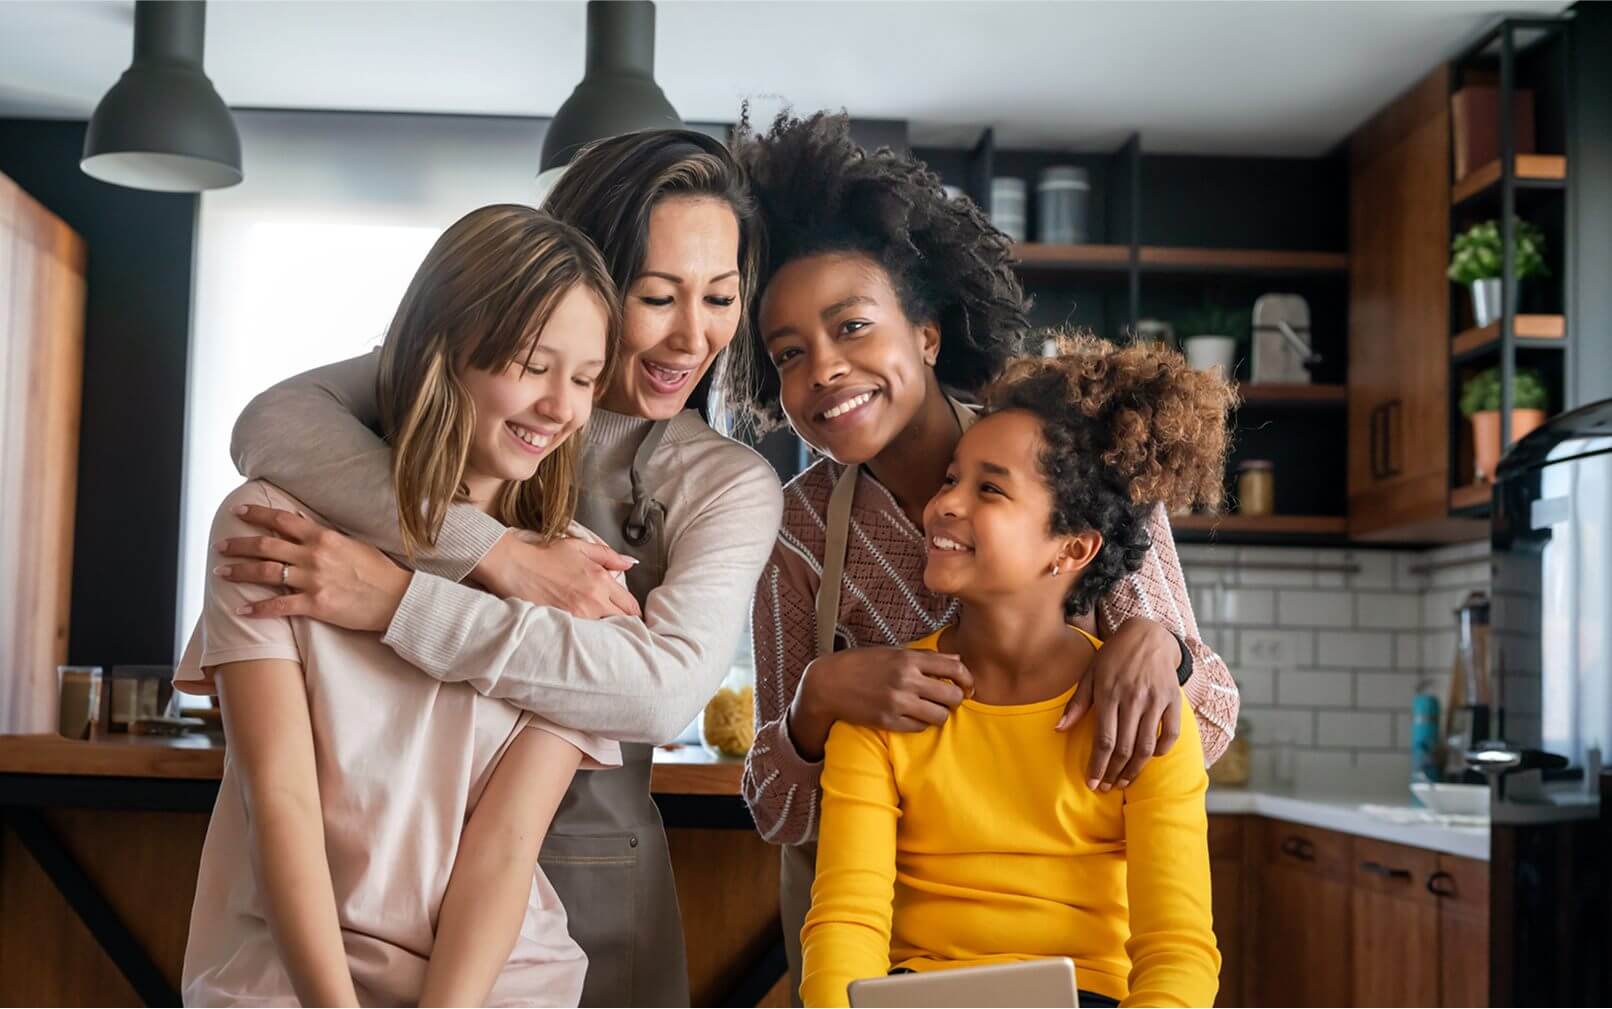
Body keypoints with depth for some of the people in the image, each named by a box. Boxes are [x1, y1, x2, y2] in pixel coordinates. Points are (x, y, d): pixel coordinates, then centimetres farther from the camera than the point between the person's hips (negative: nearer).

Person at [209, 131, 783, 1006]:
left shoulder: (728, 484, -6)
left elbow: (667, 687, -22)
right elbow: (272, 425, -18)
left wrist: (395, 599, -27)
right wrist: (495, 556, -27)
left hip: (580, 877, -1)